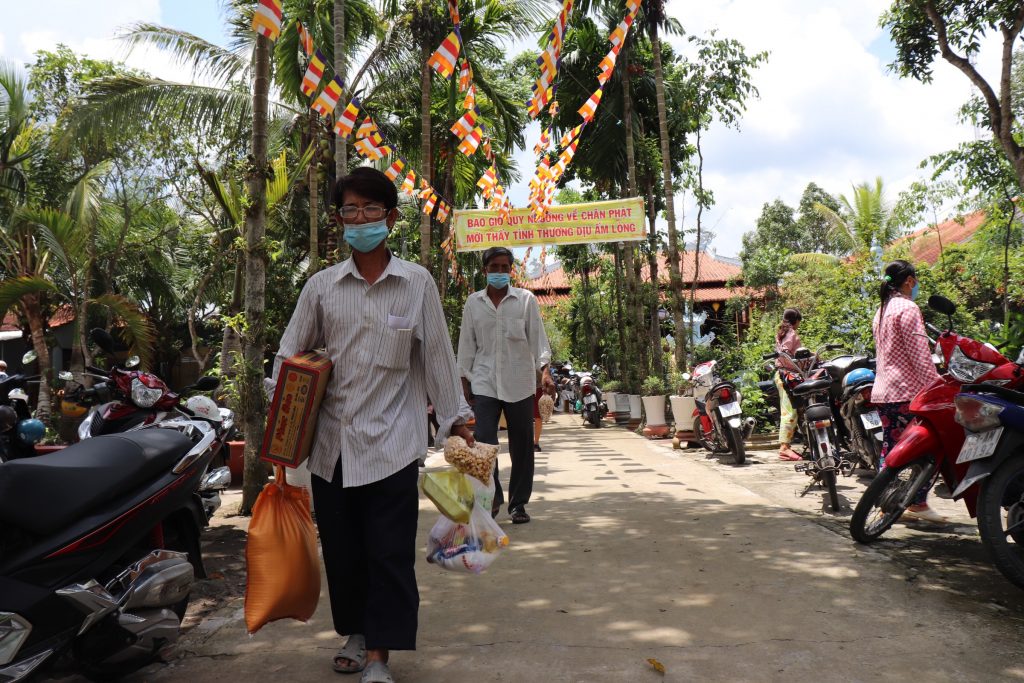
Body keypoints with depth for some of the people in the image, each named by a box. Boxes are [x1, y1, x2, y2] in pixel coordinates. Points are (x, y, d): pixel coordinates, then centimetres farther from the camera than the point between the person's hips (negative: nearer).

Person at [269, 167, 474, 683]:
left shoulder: (417, 284, 1)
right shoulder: (321, 286, 5)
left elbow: (437, 357, 4)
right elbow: (289, 355, 9)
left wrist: (457, 422, 3)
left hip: (392, 440, -2)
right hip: (331, 441, 3)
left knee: (390, 553, -1)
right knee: (341, 548, 13)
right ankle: (354, 633, 32)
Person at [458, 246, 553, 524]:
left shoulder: (526, 300, 3)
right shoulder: (473, 302, 7)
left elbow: (537, 338, 1)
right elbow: (467, 344, 9)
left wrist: (545, 370, -11)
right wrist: (465, 380, 6)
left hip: (519, 382, 0)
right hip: (484, 383, 0)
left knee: (522, 444, 5)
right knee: (483, 441, -9)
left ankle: (518, 503, 18)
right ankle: (493, 497, 8)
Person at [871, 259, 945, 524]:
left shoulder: (882, 310, 18)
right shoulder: (908, 308, -10)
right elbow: (920, 355, -16)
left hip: (882, 391, 9)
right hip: (907, 392, -9)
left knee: (890, 449, 11)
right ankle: (918, 503, 3)